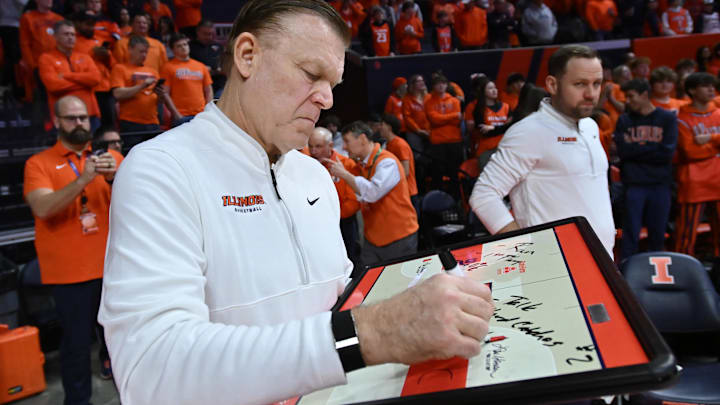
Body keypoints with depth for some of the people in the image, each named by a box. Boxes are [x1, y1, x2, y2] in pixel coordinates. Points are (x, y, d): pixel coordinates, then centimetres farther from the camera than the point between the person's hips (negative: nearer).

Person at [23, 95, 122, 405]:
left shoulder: (110, 158, 7)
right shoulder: (39, 163, 0)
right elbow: (42, 208, -15)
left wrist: (116, 177, -25)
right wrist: (83, 180, -27)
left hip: (112, 263, 3)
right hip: (70, 270, -2)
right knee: (76, 340, 4)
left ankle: (112, 363, 38)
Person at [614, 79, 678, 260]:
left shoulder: (667, 118, 5)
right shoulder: (624, 120, 6)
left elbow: (667, 152, -6)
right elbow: (622, 151, -6)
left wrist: (636, 148, -5)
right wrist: (652, 148, -6)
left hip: (660, 183, 1)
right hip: (633, 183, -1)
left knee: (658, 233, 9)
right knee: (631, 233, -1)